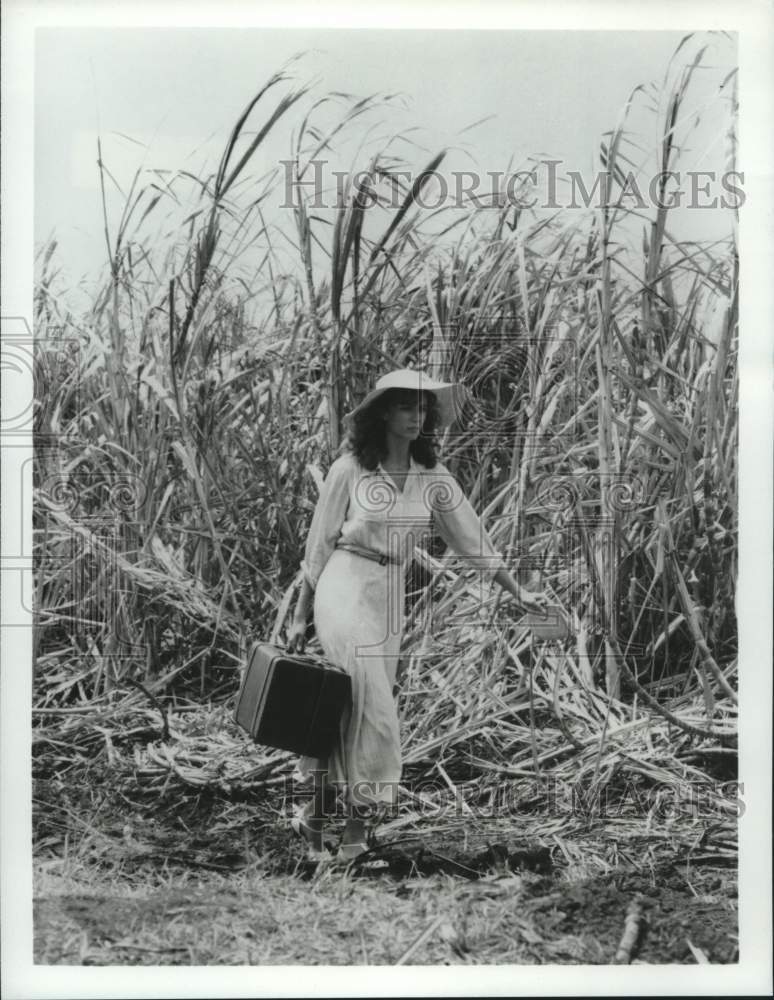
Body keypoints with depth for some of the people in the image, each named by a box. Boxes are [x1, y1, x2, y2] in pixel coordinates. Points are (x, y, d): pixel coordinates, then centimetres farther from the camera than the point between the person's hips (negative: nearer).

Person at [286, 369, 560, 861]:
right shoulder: (349, 469, -5)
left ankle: (317, 814, 19)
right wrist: (300, 616, 4)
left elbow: (472, 537, 9)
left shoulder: (433, 477, 5)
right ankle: (361, 816, 3)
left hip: (392, 598, 4)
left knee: (349, 712, 7)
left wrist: (518, 591, 5)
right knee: (373, 710, -11)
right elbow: (319, 544, 1)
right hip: (345, 588, -4)